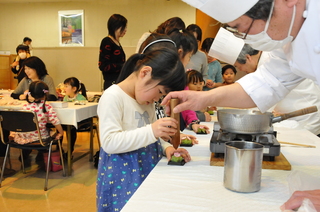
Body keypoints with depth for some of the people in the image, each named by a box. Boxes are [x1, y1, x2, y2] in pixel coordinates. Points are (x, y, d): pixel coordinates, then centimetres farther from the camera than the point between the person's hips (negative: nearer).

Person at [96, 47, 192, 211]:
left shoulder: (146, 100, 9)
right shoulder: (113, 96, -16)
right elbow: (109, 142, -24)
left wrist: (166, 148, -1)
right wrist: (151, 132, -32)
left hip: (149, 170, 7)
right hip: (123, 176, -7)